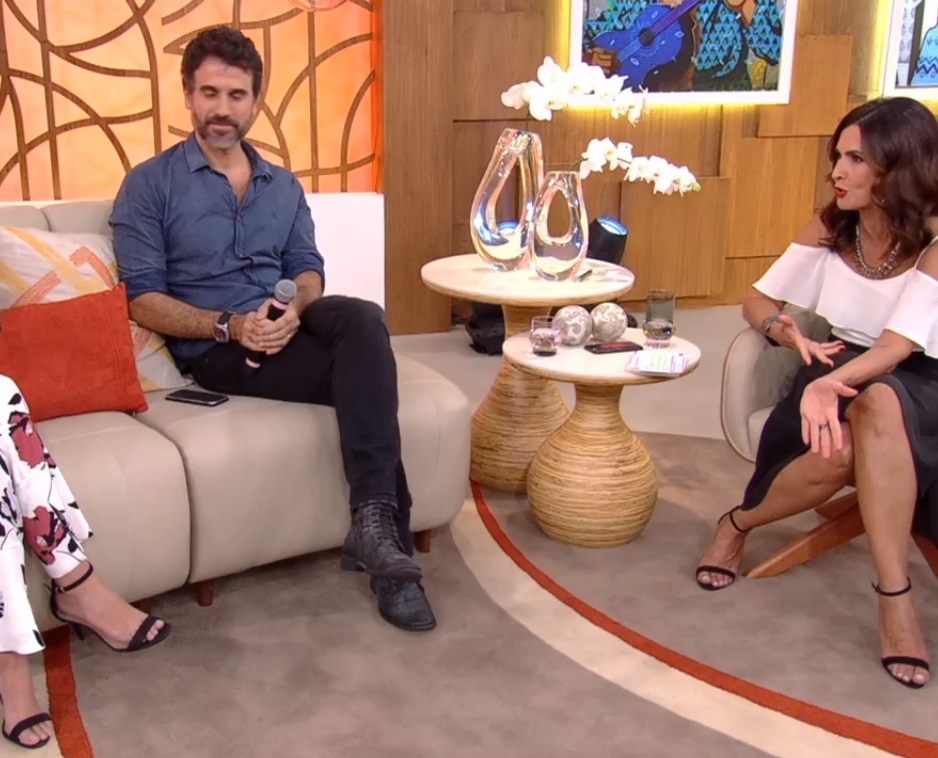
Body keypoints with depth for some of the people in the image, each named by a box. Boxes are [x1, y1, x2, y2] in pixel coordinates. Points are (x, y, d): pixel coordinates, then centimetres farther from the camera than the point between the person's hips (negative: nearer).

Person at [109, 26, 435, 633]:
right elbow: (142, 298, -4)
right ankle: (386, 535, -24)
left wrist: (295, 310, -14)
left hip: (286, 328, 5)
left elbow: (308, 269, 10)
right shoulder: (150, 185, 3)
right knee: (363, 367, -28)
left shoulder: (284, 187, 20)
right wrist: (229, 326, -19)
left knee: (361, 319, -32)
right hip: (214, 351, -4)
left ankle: (375, 521, -33)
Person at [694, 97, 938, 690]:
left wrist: (830, 385, -45)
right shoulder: (830, 229, 2)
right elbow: (757, 300, 8)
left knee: (879, 405, -41)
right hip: (842, 377, 3)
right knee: (840, 452, -34)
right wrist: (788, 332, -15)